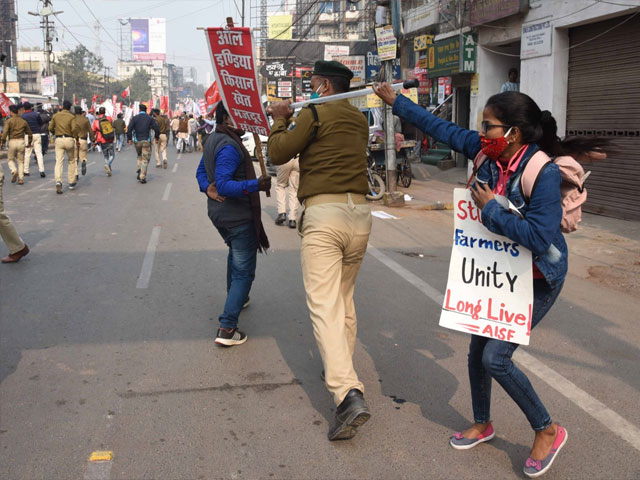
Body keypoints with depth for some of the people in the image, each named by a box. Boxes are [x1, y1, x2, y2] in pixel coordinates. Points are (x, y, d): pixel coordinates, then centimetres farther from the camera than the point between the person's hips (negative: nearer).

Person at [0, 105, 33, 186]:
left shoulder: (9, 121, -3)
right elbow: (29, 133, 15)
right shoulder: (23, 121, 8)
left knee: (11, 159, 15)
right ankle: (21, 179, 1)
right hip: (21, 141, 2)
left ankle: (14, 171, -13)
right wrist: (29, 142, 27)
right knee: (21, 161, 9)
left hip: (12, 142, -2)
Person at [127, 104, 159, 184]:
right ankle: (142, 177, -4)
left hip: (137, 141, 1)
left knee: (139, 156, 24)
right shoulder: (150, 118, 1)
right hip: (146, 141, -1)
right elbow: (156, 128, -2)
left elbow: (129, 129, -6)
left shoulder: (134, 118, 2)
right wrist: (156, 137, 13)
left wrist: (129, 139, 1)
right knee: (145, 159, 1)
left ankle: (139, 170, 8)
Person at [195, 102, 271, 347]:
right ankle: (227, 328, -11)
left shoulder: (212, 140, 9)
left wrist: (208, 188, 1)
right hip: (238, 216, -10)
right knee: (244, 270, -5)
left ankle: (236, 298, 51)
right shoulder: (229, 146, -22)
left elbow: (201, 171, 17)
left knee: (235, 254, 32)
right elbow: (224, 184, -29)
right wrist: (255, 185, -39)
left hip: (218, 213, 10)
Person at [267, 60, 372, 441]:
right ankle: (342, 373, 34)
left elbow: (278, 154, 0)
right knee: (345, 299, 21)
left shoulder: (315, 113, -3)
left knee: (325, 307, -10)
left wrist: (279, 120, 18)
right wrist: (292, 120, 30)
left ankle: (349, 394, -22)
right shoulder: (360, 120, 17)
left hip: (324, 214, -7)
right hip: (360, 213, 7)